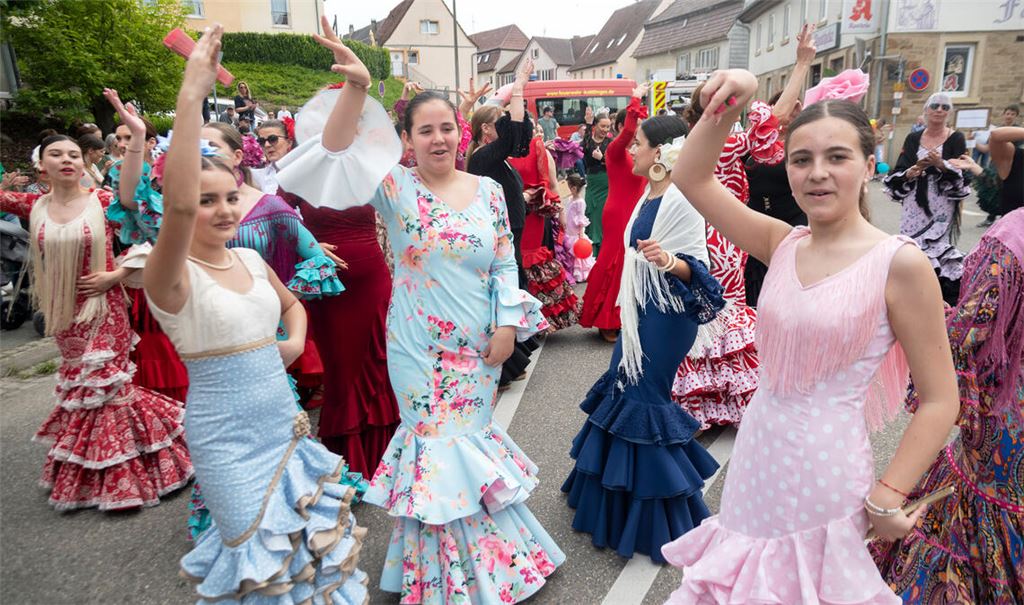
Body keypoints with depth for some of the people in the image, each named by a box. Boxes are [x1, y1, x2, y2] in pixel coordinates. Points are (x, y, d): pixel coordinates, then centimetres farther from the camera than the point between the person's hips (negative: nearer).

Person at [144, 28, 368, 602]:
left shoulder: (252, 259, 3)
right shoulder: (172, 277, -17)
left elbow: (292, 304, 22)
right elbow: (178, 205, -38)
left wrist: (296, 341, 0)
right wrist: (191, 95, -40)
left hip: (284, 420, 6)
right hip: (227, 436, -6)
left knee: (310, 537, 20)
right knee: (263, 557, 8)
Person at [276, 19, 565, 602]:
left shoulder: (489, 190, 1)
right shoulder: (397, 187, -7)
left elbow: (506, 264, 3)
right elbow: (338, 151, -21)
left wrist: (507, 325, -3)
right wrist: (357, 87, -35)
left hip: (480, 344, 2)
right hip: (419, 347, -2)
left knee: (470, 438, 17)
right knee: (440, 446, 6)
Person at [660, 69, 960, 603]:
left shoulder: (900, 263, -14)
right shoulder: (783, 244, 0)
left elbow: (938, 401, -10)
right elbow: (691, 178, -2)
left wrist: (886, 498, -14)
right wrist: (728, 108, -15)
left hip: (824, 470, -4)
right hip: (756, 456, 5)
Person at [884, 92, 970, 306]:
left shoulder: (956, 138, 3)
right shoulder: (912, 139, 9)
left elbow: (963, 174, -4)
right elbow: (897, 173, 4)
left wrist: (940, 164, -21)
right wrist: (914, 170, -17)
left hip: (941, 206, -2)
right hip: (915, 204, 2)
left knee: (939, 249, -7)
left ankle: (940, 295, 1)